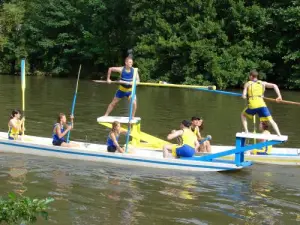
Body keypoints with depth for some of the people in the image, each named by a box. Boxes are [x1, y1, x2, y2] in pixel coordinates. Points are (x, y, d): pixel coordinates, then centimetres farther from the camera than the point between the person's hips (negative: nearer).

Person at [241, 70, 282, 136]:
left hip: (252, 106, -1)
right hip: (262, 105, 1)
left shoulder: (247, 84, 13)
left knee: (243, 115, 27)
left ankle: (246, 131, 15)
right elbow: (274, 85, 10)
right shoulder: (262, 83, 19)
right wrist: (279, 96, 8)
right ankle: (279, 136, -10)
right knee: (271, 121, 5)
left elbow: (243, 96, 5)